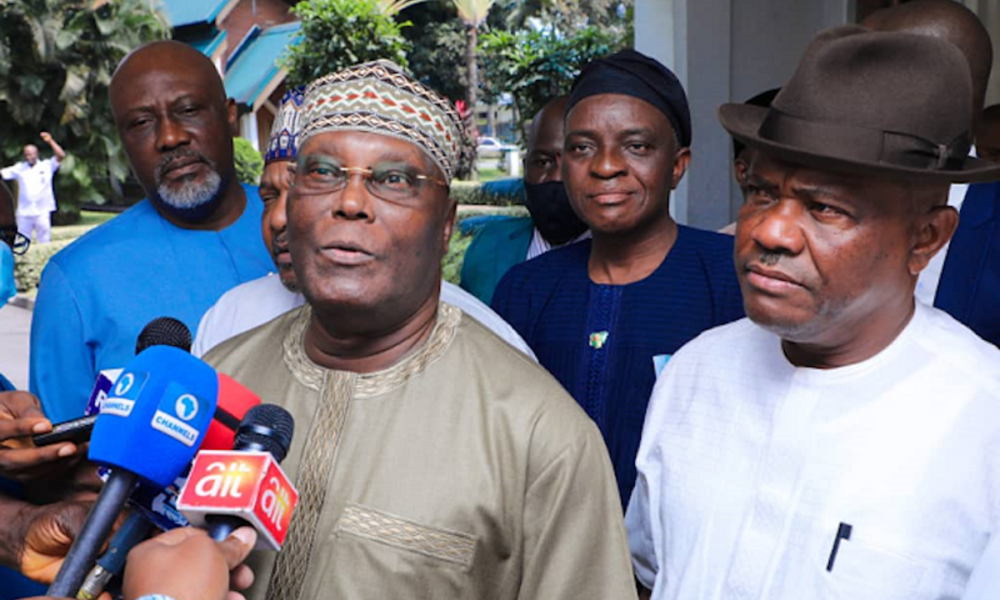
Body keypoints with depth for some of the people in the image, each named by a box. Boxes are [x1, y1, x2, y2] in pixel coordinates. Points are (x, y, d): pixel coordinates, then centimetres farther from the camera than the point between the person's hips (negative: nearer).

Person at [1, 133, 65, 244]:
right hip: (24, 212, 2)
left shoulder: (47, 165, 2)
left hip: (42, 211, -2)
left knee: (45, 242, 4)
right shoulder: (19, 168, 8)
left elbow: (61, 155, -9)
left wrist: (50, 141, -15)